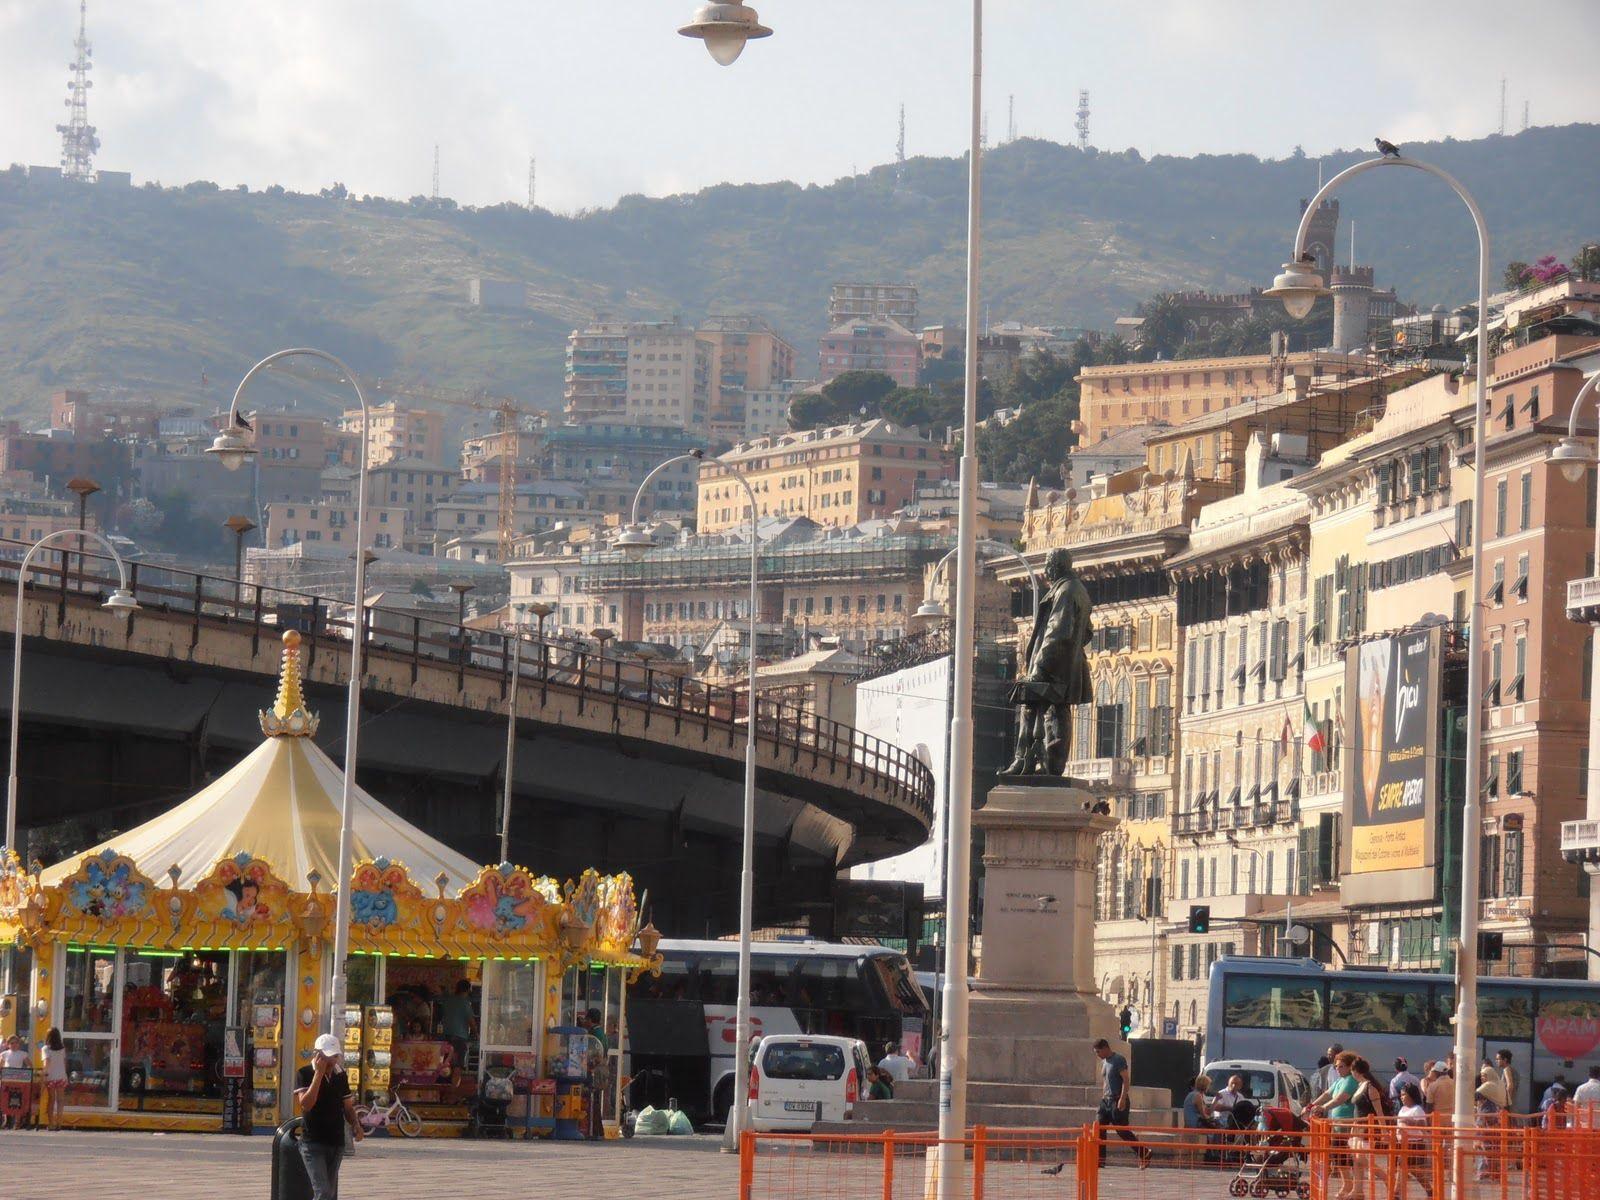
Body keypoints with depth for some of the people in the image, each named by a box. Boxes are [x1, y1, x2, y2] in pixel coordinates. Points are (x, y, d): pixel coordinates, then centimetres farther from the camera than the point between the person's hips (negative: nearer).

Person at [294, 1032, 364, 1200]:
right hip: (313, 1143, -6)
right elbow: (306, 1104, -21)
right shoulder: (305, 1074, -7)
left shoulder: (341, 1076, 9)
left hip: (336, 1143, 6)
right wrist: (319, 1073, -21)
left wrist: (355, 1125, -3)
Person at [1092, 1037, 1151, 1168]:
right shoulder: (1104, 1061, 15)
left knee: (1122, 1130, -6)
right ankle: (1100, 1160, 1)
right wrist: (1103, 1097, 21)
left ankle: (1144, 1153, 6)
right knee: (1098, 1127, -1)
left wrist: (1122, 1099, -23)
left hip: (1118, 1101, -8)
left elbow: (1126, 1081, -16)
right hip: (1106, 1100, 8)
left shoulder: (1119, 1060, -11)